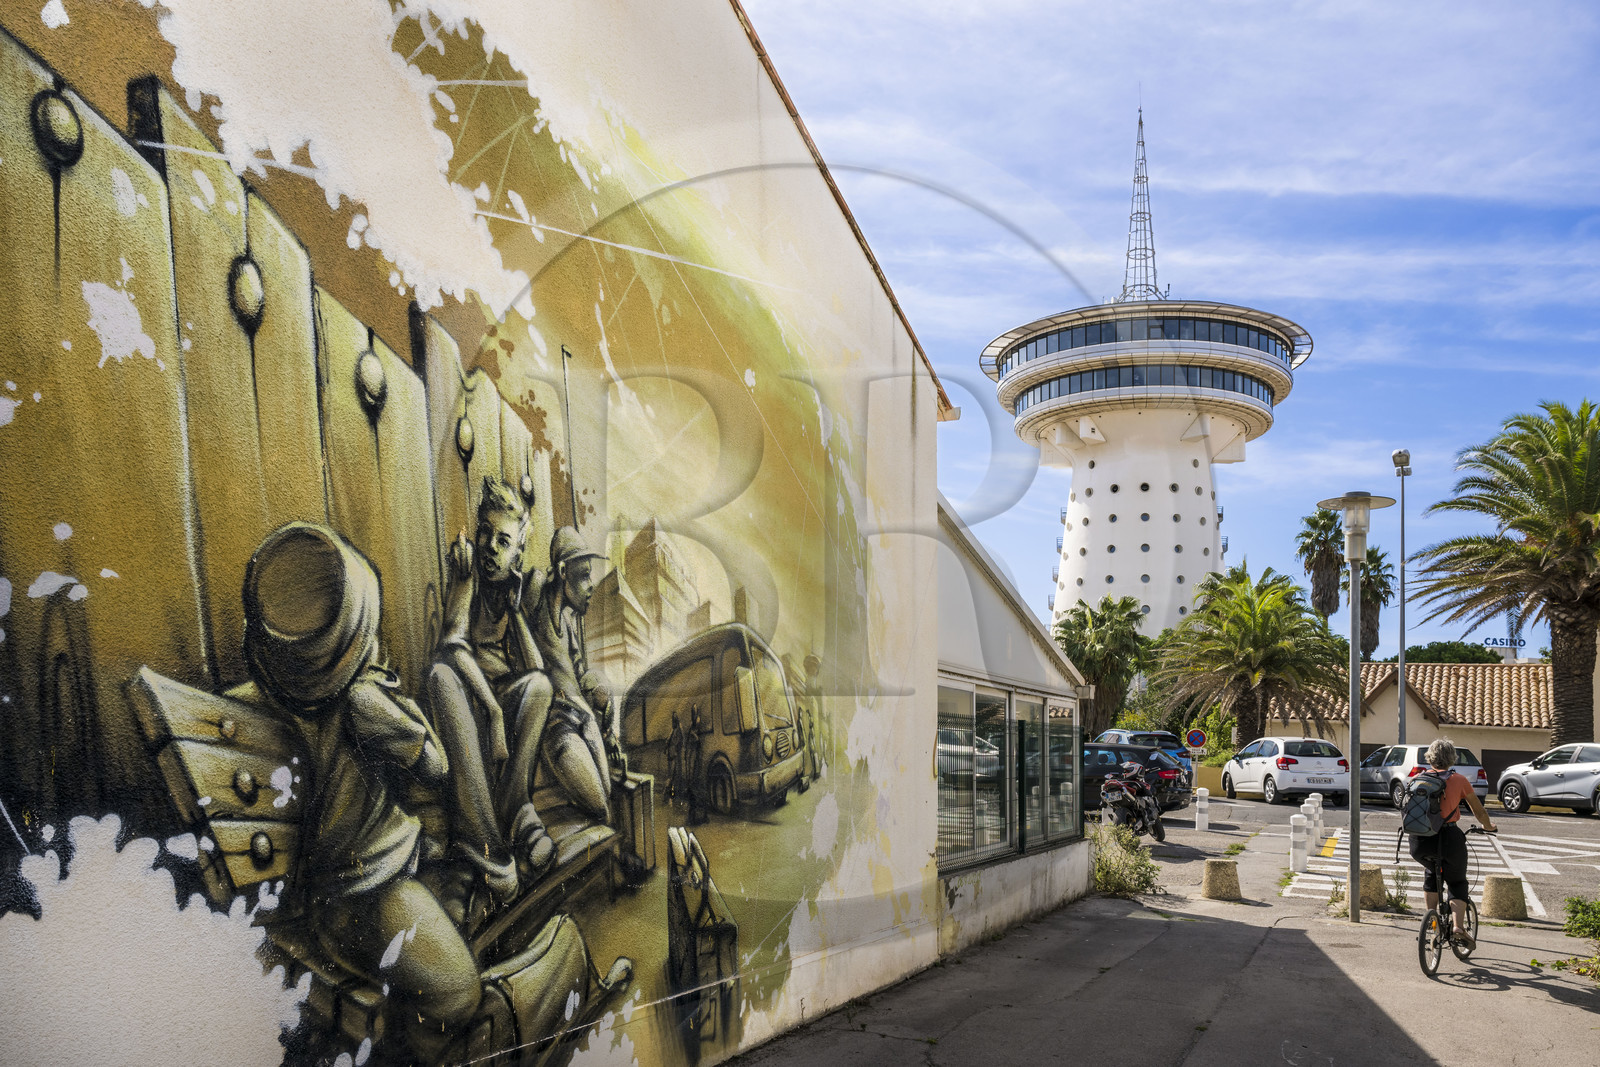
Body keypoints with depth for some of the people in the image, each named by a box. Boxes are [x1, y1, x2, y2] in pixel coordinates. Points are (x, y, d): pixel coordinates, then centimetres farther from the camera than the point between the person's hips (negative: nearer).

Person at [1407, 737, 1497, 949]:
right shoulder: (1459, 780, 2)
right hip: (1448, 839, -2)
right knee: (1457, 882, 18)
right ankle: (1459, 927, -1)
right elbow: (1478, 811, 14)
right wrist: (1488, 826, 35)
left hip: (1419, 843, 2)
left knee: (1431, 873, 31)